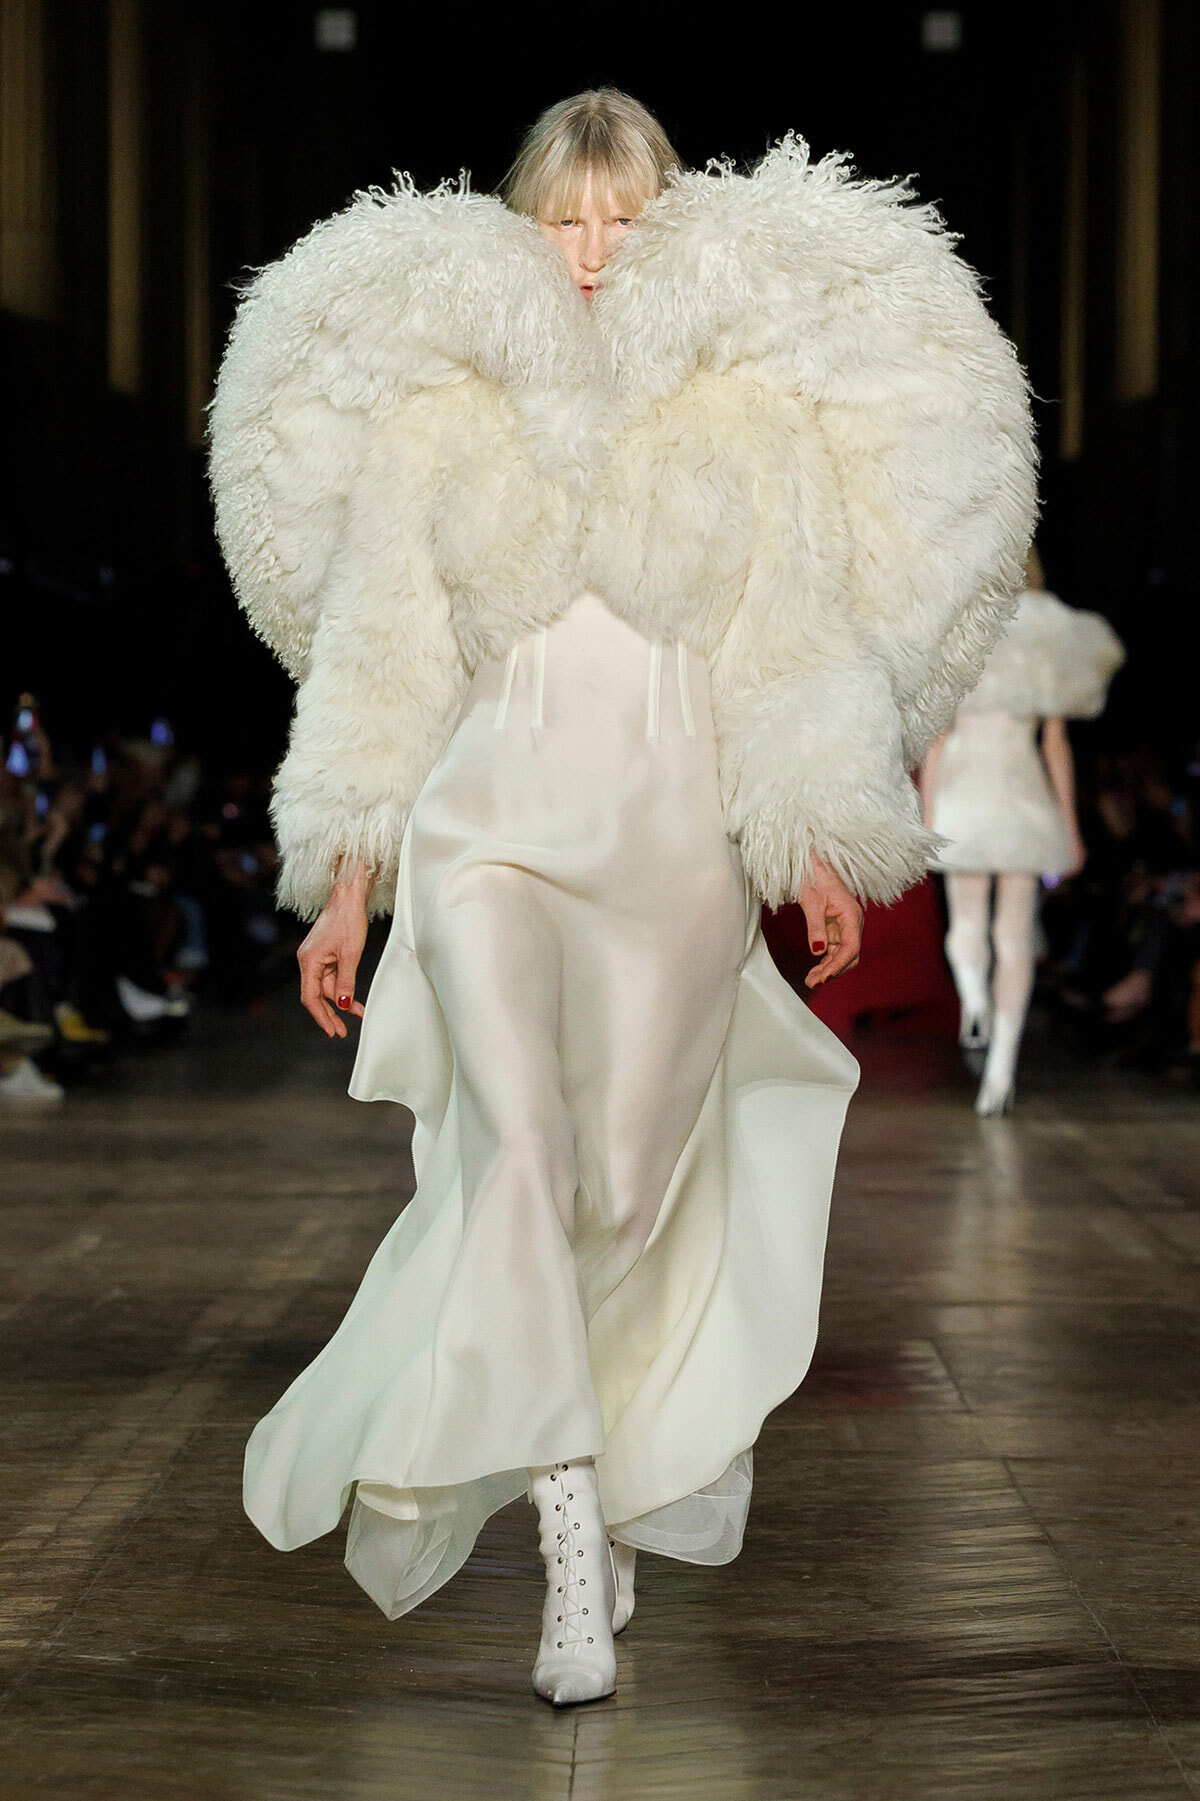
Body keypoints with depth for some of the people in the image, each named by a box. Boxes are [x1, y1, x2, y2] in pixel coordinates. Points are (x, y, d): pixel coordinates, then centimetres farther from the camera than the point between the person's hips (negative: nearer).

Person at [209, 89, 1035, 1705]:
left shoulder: (755, 408, 6)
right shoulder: (434, 408, 8)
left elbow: (797, 645, 4)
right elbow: (385, 653, 9)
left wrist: (822, 846, -8)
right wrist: (349, 878, 5)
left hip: (679, 845, 1)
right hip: (491, 829, 0)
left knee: (635, 1186, 2)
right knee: (517, 1145, -19)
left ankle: (615, 1487, 26)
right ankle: (576, 1549, -23)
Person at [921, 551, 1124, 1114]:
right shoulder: (1047, 648, 3)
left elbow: (936, 740, -2)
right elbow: (1056, 744, 3)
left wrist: (928, 819, 1)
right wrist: (1070, 828, 9)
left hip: (962, 798, -1)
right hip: (1025, 799, 1)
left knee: (967, 924, 14)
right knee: (1014, 935, 4)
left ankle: (974, 992, -20)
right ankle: (1002, 1064, -6)